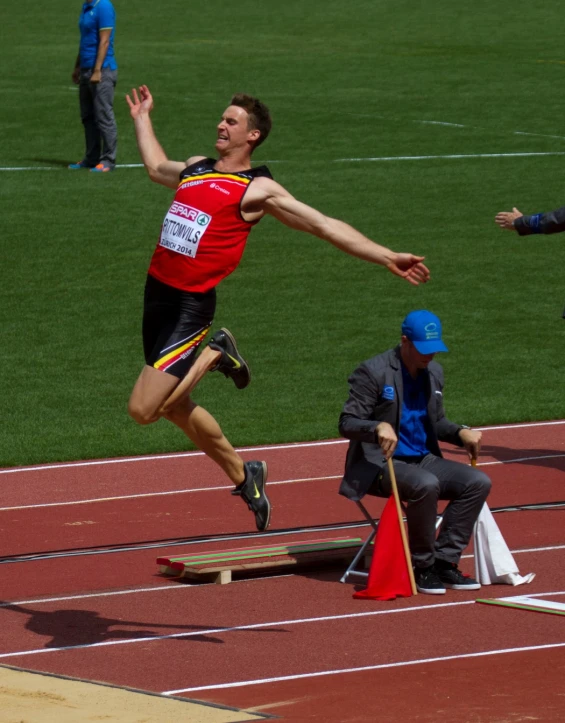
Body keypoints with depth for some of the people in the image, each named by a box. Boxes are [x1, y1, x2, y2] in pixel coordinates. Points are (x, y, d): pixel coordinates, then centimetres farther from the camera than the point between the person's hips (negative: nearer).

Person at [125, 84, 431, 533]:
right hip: (158, 294, 7)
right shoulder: (196, 169, 14)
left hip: (192, 306, -7)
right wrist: (143, 119, 48)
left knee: (143, 410, -13)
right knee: (176, 408, 15)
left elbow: (325, 226, -5)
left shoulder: (257, 189, -5)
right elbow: (156, 167, 38)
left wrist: (387, 258, -10)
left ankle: (215, 356, 8)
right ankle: (242, 475, 33)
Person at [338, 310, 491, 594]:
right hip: (379, 465, -7)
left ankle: (443, 562, -10)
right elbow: (347, 423, -15)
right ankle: (422, 568, -18)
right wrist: (378, 427, -35)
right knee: (426, 485, -35)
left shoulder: (434, 373, 11)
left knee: (478, 481, -12)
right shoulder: (373, 372, -11)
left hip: (423, 461, 7)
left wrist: (460, 433, 0)